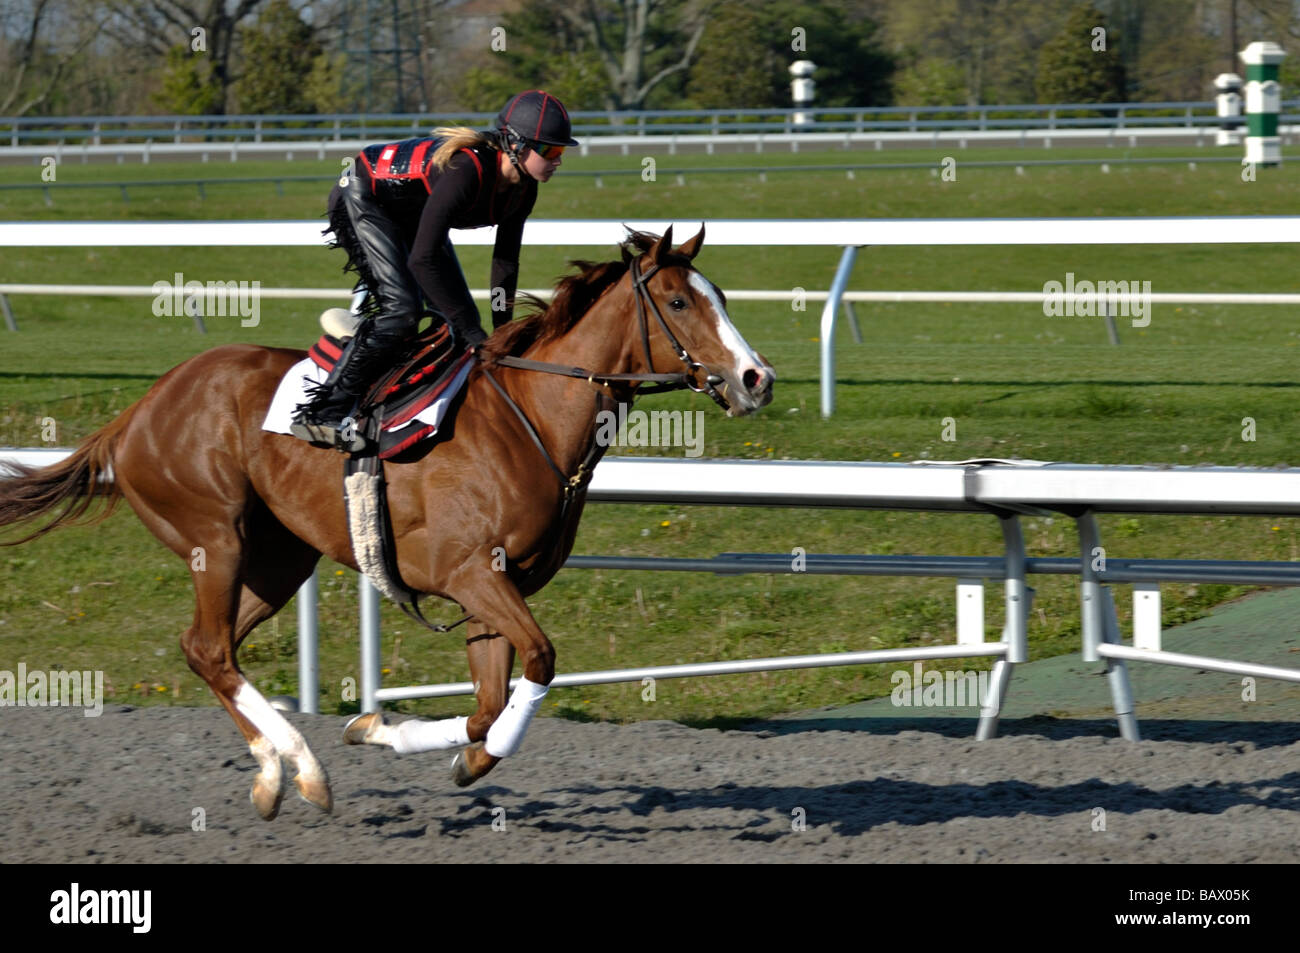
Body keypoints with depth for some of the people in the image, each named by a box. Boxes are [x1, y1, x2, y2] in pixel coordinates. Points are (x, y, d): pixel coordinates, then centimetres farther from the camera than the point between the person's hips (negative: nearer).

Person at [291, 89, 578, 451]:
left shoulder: (521, 189, -13)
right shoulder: (467, 169, -38)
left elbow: (505, 261, 0)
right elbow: (422, 260, -39)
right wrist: (471, 331, -36)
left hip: (411, 216, 9)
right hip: (362, 201, -9)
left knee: (460, 318, 0)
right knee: (400, 308, -24)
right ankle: (324, 413, -21)